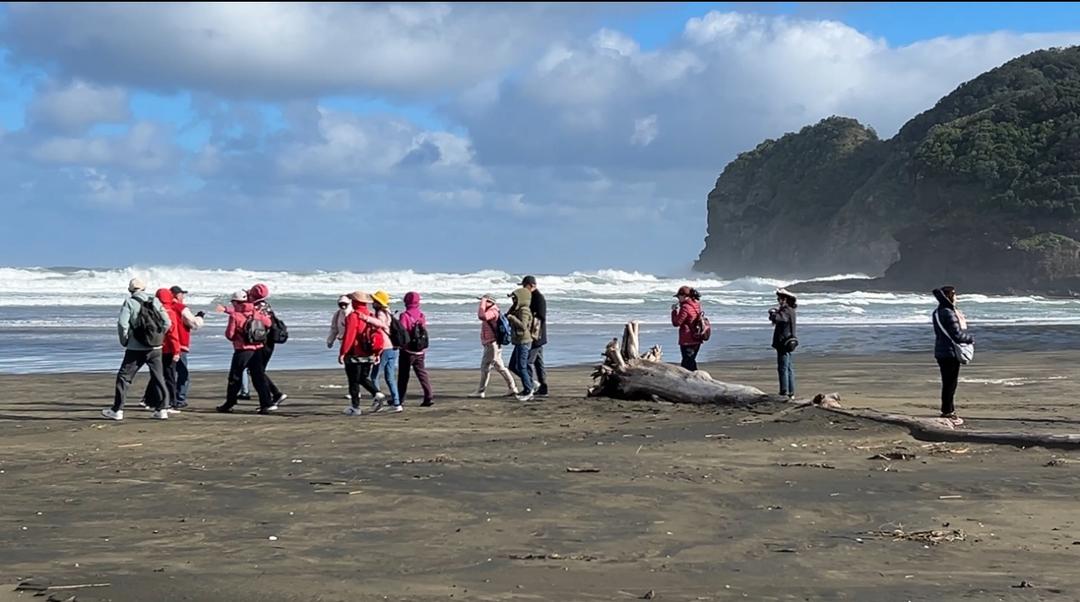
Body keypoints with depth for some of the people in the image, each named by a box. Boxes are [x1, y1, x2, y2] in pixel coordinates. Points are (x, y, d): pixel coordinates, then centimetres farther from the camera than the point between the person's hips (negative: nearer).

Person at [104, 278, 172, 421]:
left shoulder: (129, 302, -6)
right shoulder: (155, 301, 6)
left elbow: (122, 324, -14)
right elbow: (167, 323, 4)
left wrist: (124, 341, 0)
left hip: (136, 348, -3)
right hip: (155, 348, 3)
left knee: (124, 377, 4)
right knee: (158, 378, 11)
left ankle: (117, 410, 3)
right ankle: (161, 409, 9)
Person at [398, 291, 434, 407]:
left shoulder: (404, 316, -14)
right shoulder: (422, 315, 4)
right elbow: (425, 331, 10)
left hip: (407, 350, -5)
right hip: (420, 351, 5)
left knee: (403, 375, 6)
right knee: (422, 373, 7)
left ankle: (400, 399, 14)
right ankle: (429, 397, -3)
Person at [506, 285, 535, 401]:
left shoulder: (524, 311, -16)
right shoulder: (518, 310, 16)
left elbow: (523, 326, -29)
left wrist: (512, 318, -25)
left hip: (523, 342, -11)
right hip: (519, 342, 11)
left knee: (521, 367, -7)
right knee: (513, 366, 15)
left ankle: (528, 391, -2)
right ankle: (529, 383, 18)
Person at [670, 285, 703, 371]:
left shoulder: (685, 307, -18)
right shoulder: (696, 304, 9)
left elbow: (676, 323, -17)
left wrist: (674, 310, -5)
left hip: (687, 341, -9)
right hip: (696, 340, 9)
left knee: (688, 365, -3)